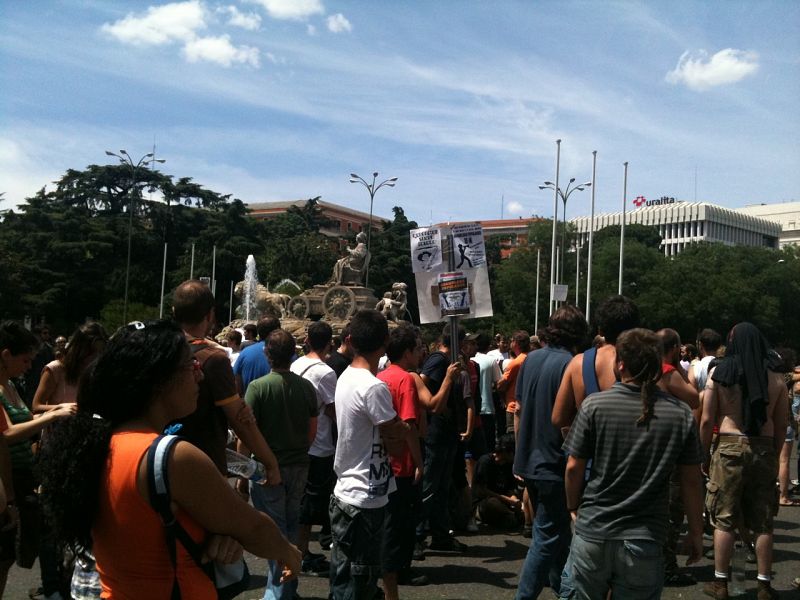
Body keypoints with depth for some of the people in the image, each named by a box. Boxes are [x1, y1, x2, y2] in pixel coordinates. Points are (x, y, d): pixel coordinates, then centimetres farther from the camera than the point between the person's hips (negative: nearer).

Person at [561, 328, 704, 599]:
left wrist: (573, 508, 11)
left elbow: (574, 467, -5)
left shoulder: (594, 405, -10)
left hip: (592, 533, -1)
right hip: (645, 540, 1)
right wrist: (696, 532, 10)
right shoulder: (681, 415, -6)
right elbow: (691, 480, -1)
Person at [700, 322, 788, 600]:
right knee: (763, 522, 11)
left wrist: (703, 453, 4)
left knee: (724, 519, 6)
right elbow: (781, 425, 4)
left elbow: (707, 420, -6)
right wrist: (773, 454, 15)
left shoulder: (719, 373, -4)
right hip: (765, 449, 2)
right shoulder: (776, 378, 2)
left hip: (730, 447, -2)